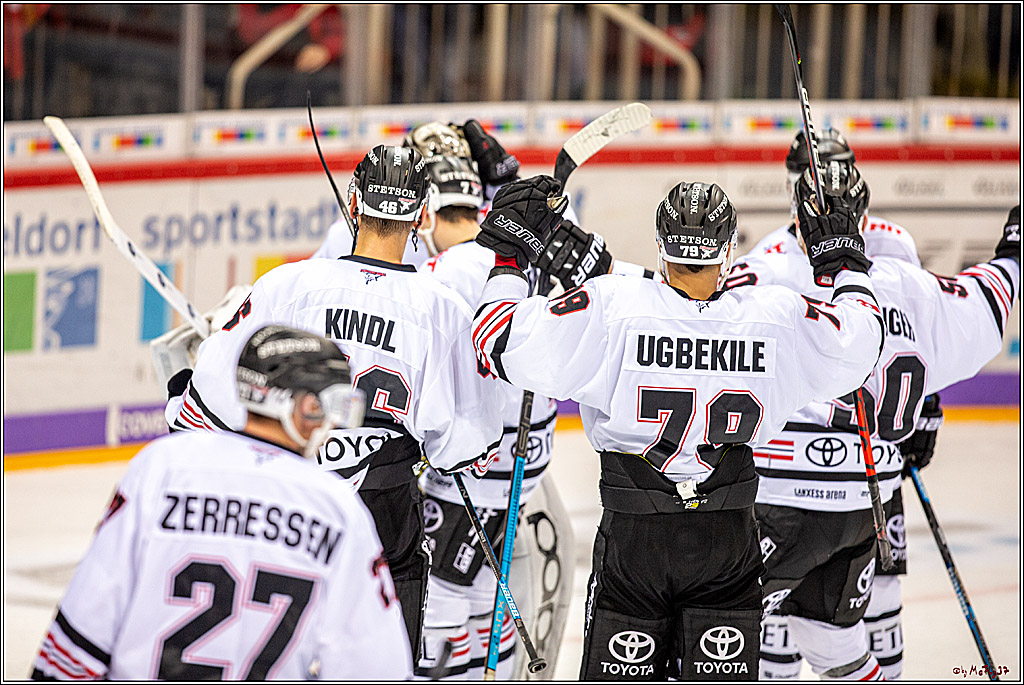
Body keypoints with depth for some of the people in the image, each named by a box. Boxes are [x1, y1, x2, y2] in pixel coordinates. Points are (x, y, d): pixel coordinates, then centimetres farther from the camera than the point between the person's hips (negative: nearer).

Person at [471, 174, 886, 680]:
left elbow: (501, 345, -12)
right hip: (729, 541, 1)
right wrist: (846, 263, 26)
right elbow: (859, 341, 8)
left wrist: (509, 257, 2)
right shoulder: (776, 318, -8)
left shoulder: (610, 308, -14)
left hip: (631, 541, -1)